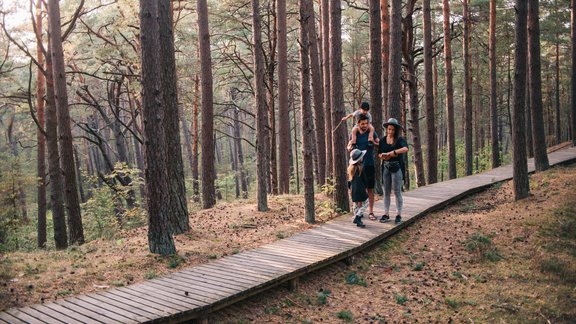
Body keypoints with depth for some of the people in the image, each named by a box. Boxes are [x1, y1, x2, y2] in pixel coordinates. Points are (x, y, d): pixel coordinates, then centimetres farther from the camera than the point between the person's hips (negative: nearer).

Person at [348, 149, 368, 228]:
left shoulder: (351, 167, 5)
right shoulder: (360, 168, -16)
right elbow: (364, 179, -11)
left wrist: (350, 188, 18)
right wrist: (365, 187, -1)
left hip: (353, 189, 8)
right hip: (360, 189, -7)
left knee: (356, 204, 16)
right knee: (361, 204, -3)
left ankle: (356, 217, 23)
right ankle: (357, 218, -11)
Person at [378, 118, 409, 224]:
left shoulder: (400, 139, -5)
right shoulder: (382, 140, 9)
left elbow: (405, 149, -25)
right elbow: (379, 154, 12)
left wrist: (393, 152, -30)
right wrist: (383, 156, -10)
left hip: (396, 167, -4)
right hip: (386, 167, 4)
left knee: (397, 191, -2)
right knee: (386, 192, 7)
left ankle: (399, 215, 6)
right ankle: (386, 214, 12)